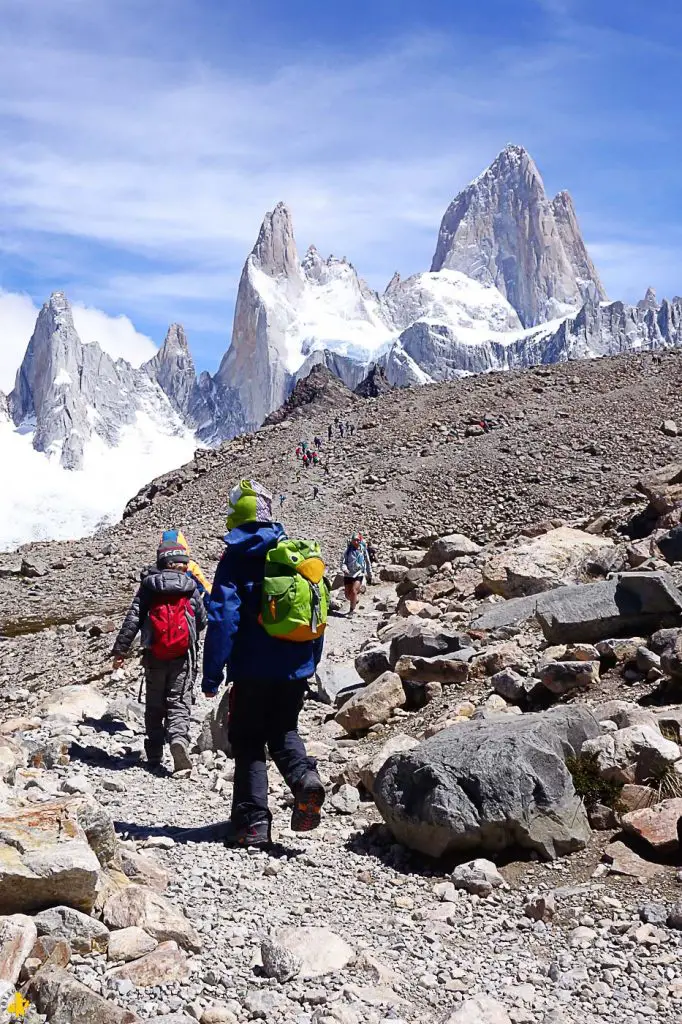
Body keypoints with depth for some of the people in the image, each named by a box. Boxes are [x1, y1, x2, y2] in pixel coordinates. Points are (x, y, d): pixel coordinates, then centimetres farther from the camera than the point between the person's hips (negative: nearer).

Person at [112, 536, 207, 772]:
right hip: (183, 655, -1)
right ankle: (179, 736, -26)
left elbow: (133, 618, -4)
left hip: (154, 655, 1)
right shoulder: (190, 587, 2)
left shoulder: (149, 586, 2)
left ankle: (154, 756, 13)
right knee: (179, 701, 1)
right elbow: (201, 620, 10)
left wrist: (121, 649, -3)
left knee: (154, 704, 12)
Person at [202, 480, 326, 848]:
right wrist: (311, 665, 19)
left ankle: (252, 822, 4)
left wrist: (211, 675, -9)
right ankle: (304, 777, -7)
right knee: (283, 732, 21)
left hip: (253, 669, -4)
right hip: (296, 668, 4)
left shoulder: (235, 558, -8)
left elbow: (223, 618, -14)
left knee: (248, 742, 9)